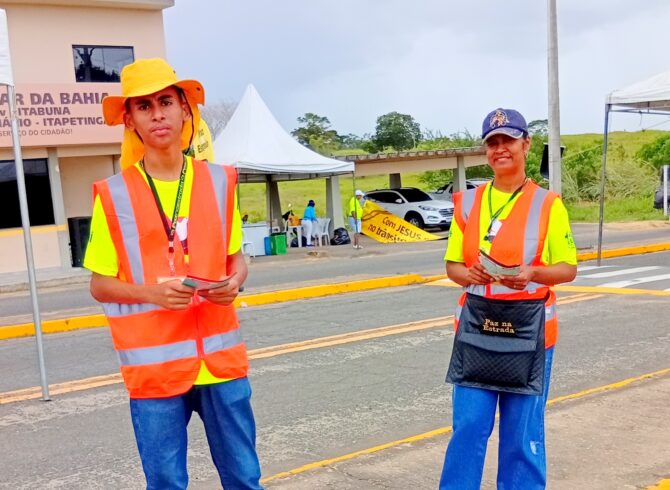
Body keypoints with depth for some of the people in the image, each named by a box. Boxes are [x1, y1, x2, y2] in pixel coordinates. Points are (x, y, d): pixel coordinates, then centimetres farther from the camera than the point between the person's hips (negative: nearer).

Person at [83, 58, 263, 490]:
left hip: (220, 355, 2)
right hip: (154, 364, -2)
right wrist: (151, 292, -19)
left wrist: (235, 282, -9)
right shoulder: (114, 194, -5)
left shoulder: (219, 181, 4)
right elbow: (100, 284, 0)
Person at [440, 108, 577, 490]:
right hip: (476, 327, 2)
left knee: (524, 433, 6)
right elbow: (453, 265, 9)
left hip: (528, 329, -2)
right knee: (468, 427, 4)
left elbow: (569, 268, -1)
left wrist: (531, 274, -21)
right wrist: (469, 274, -14)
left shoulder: (547, 204, -2)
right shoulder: (468, 202, 6)